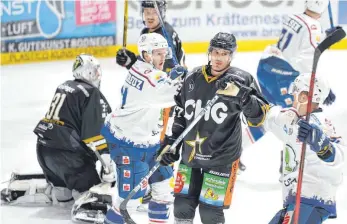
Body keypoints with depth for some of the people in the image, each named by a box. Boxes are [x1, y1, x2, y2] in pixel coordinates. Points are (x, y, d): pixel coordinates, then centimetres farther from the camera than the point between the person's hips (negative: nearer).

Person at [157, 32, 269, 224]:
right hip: (190, 155, 5)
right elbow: (180, 114, 16)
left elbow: (258, 116, -15)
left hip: (221, 158, -5)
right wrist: (171, 142, 11)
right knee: (183, 206, 11)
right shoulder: (193, 78, 5)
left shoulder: (241, 80, -9)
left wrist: (241, 95, -31)